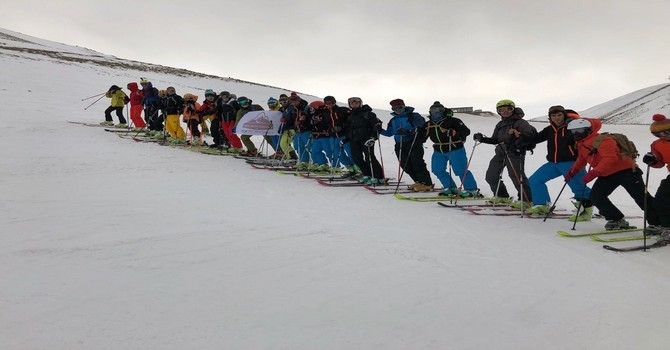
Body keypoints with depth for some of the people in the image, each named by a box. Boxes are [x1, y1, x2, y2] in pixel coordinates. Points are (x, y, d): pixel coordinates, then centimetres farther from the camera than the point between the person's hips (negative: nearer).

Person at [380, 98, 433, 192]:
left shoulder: (413, 116, -3)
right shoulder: (393, 120, 18)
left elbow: (420, 127, -15)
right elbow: (389, 133, 24)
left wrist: (408, 132, -30)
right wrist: (380, 131, 5)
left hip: (414, 144, -7)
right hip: (400, 145, 7)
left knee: (417, 163, -12)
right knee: (405, 165, 3)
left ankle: (427, 184, -6)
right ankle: (419, 182, 15)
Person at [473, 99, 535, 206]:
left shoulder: (519, 122, -6)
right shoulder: (500, 125, 17)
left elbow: (531, 132, -20)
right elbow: (495, 140, 22)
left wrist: (520, 142, -33)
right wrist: (482, 139, 8)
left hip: (515, 153, -8)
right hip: (500, 153, 8)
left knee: (516, 176, -15)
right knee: (491, 176, 10)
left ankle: (526, 200, -5)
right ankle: (502, 197, 25)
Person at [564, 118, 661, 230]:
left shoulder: (602, 140, -21)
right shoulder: (581, 144, 9)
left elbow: (610, 158, -32)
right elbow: (582, 159, 25)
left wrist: (593, 173, -36)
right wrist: (573, 171, 13)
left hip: (625, 171, -9)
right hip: (607, 175, 9)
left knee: (642, 198, -4)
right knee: (596, 197, -2)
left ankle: (658, 223, 6)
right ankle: (616, 220, 8)